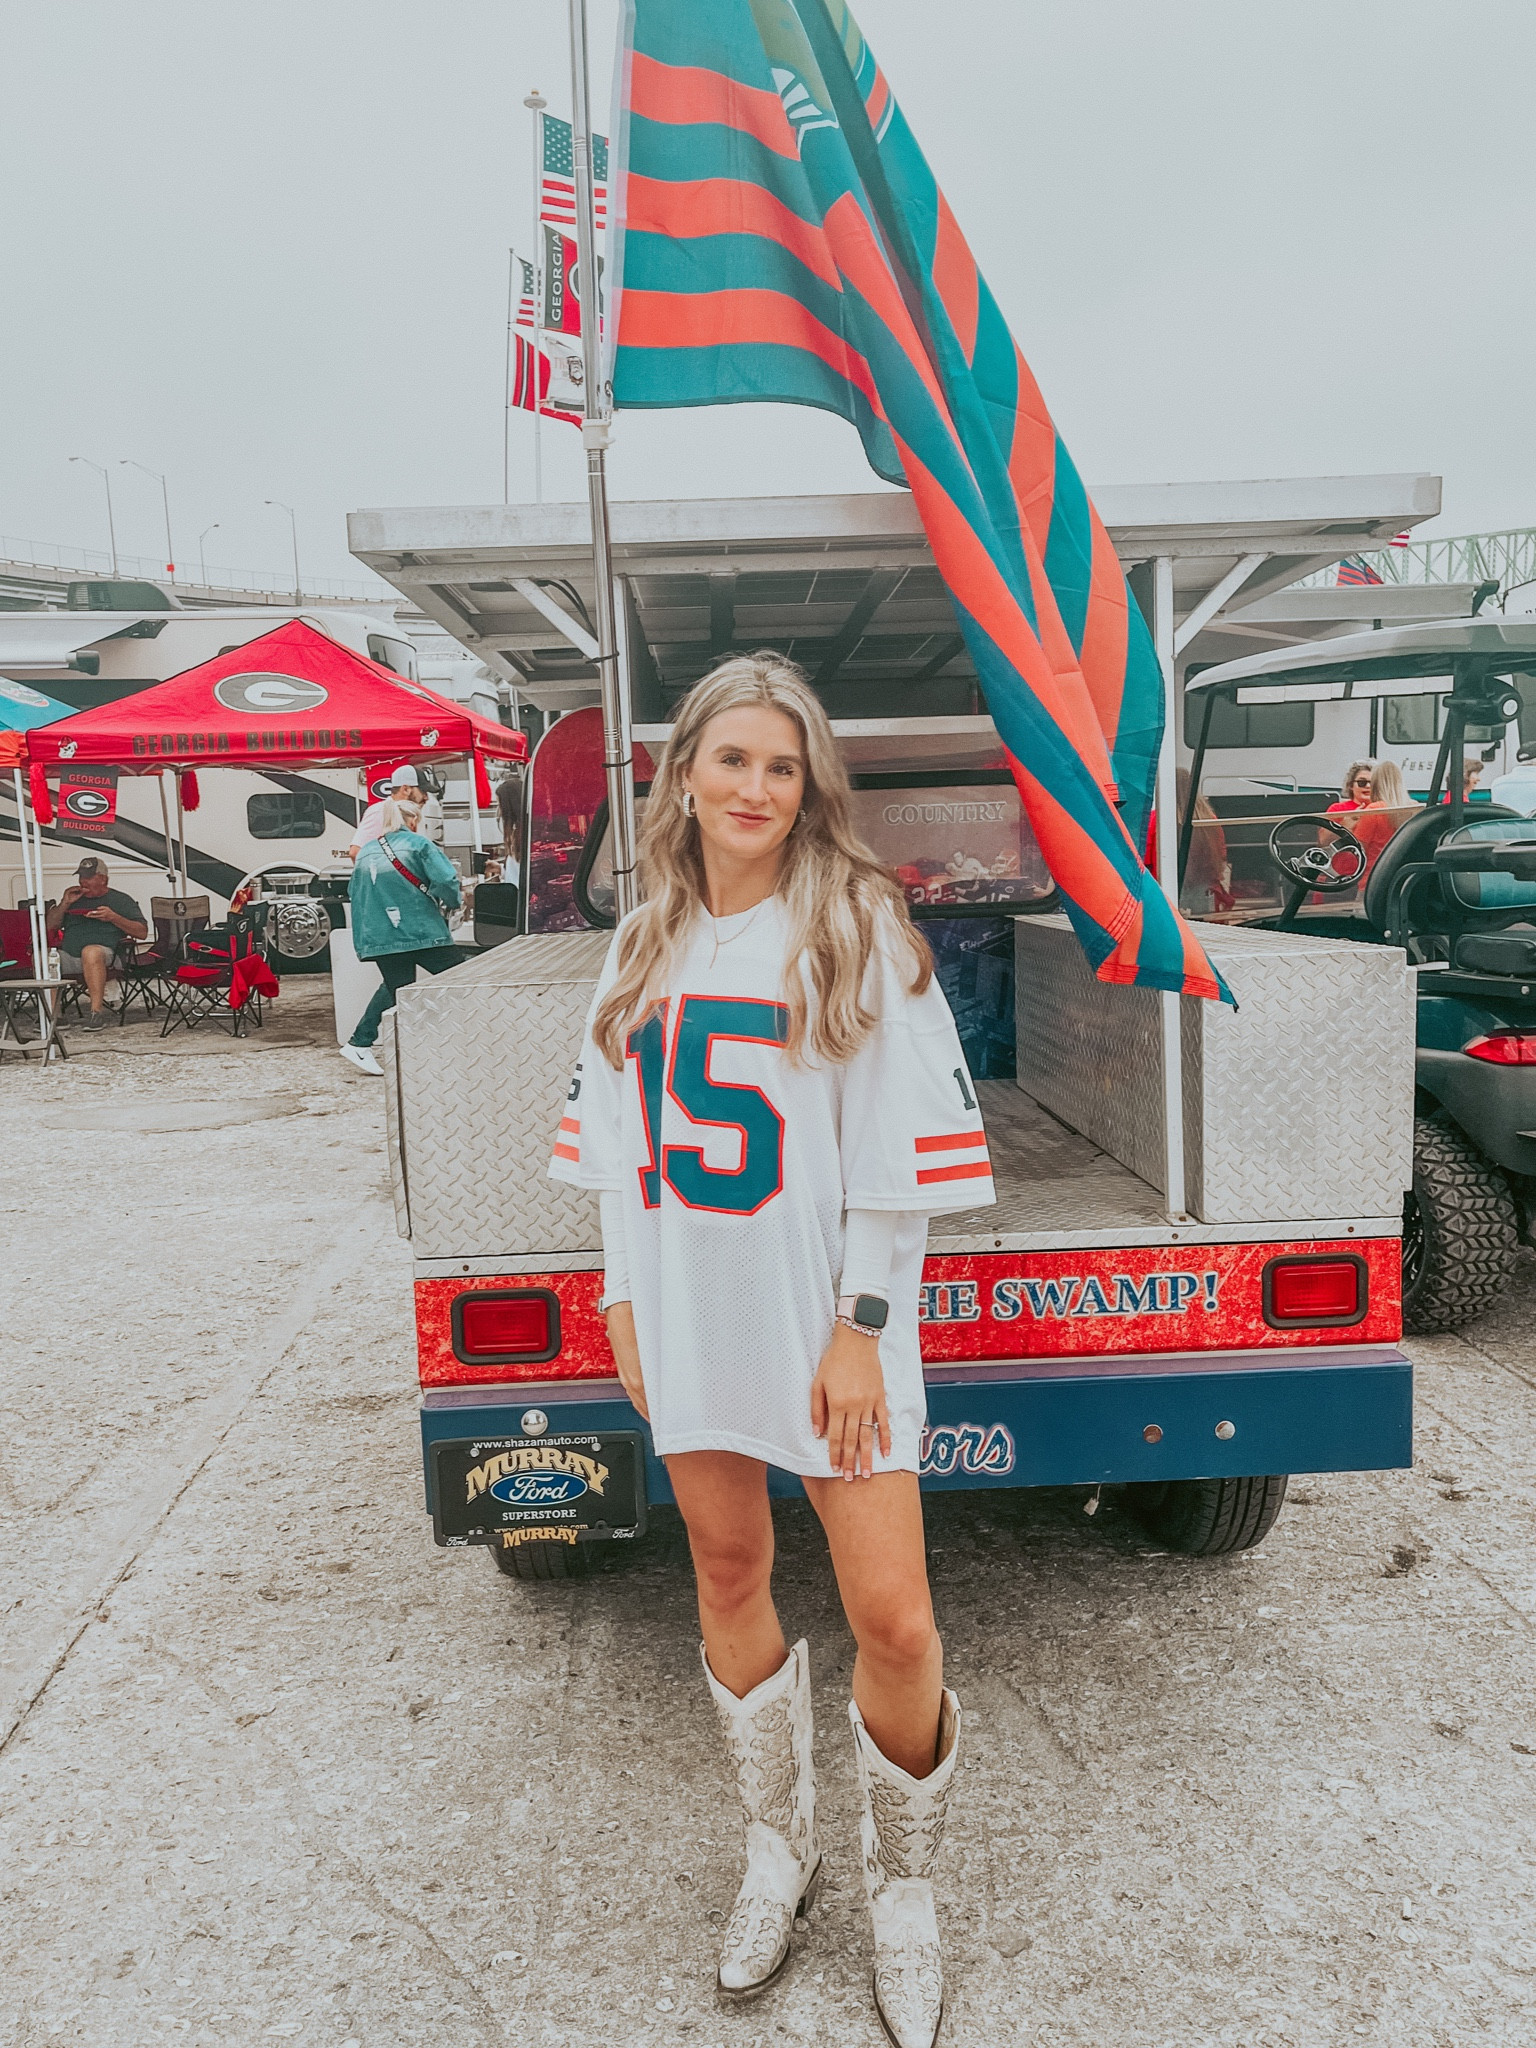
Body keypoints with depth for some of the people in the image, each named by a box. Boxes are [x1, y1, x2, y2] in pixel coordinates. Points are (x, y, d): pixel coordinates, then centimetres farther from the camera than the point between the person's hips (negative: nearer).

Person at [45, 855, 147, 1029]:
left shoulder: (120, 900, 18)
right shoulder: (73, 899, 30)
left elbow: (142, 933, 7)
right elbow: (50, 927, 25)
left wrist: (113, 917, -4)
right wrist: (64, 904, 12)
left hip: (103, 951, -4)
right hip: (67, 954, 4)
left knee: (91, 951, -41)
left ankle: (97, 1010, -41)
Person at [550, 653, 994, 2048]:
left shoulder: (857, 926, -7)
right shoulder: (646, 942, 8)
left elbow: (900, 1145, -10)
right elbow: (619, 1138, 12)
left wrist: (863, 1323, -14)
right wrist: (623, 1297, 9)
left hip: (824, 1326, -4)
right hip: (689, 1320, 5)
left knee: (893, 1619, -4)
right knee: (729, 1574, 16)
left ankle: (902, 1890, 24)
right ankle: (778, 1849, 39)